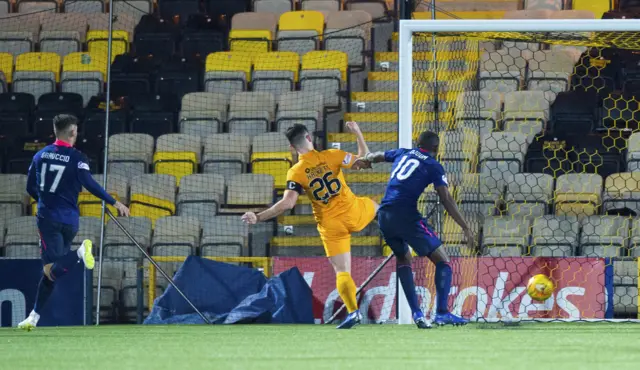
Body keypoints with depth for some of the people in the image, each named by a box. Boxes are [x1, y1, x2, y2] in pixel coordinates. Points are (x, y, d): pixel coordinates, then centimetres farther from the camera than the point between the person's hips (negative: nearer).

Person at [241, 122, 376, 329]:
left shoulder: (295, 173, -11)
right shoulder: (331, 156, -9)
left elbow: (287, 204, -20)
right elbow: (363, 161, -1)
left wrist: (258, 217, -13)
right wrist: (358, 134, 12)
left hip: (331, 226, -2)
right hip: (354, 212, 2)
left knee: (341, 271, 3)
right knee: (375, 206, 36)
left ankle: (353, 312, -11)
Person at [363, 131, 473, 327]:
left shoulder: (403, 153, 19)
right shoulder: (433, 166, 3)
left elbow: (376, 156, 38)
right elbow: (446, 200, -6)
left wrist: (366, 158, 61)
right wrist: (465, 228, -6)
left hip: (384, 215, 6)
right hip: (406, 215, -6)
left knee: (403, 259, 25)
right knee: (442, 260, 0)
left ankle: (416, 312, 12)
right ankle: (442, 313, -14)